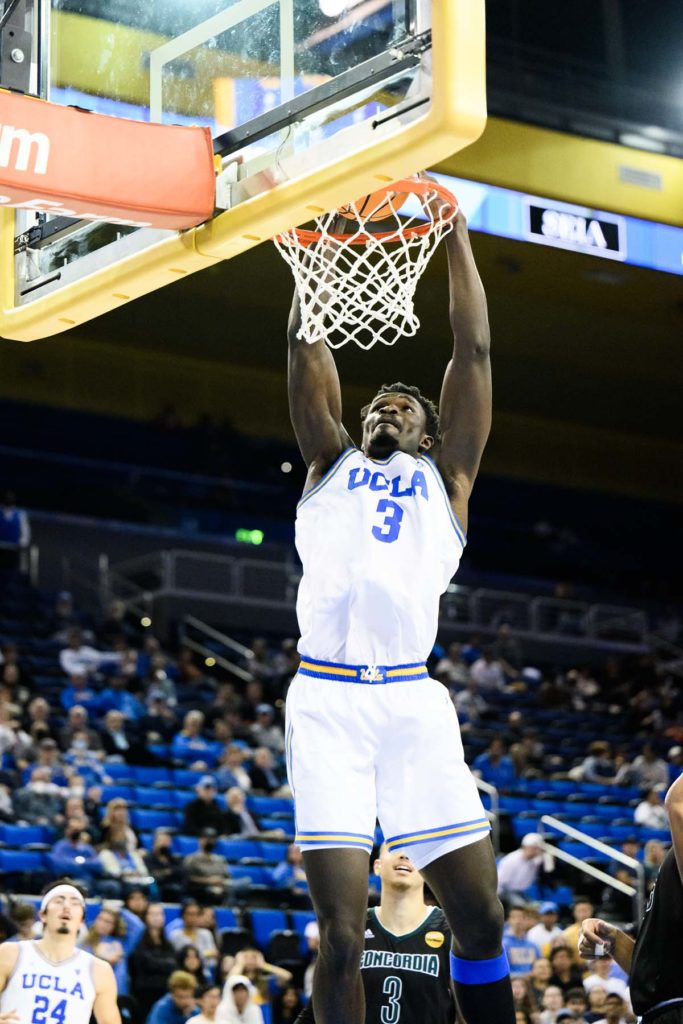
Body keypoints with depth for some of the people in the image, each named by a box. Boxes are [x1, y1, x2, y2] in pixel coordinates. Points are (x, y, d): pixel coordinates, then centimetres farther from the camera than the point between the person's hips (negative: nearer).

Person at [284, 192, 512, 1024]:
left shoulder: (445, 477, 21)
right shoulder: (332, 463, 23)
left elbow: (473, 350, 16)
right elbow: (307, 345, 17)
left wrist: (456, 237, 16)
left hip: (412, 698, 1)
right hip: (326, 697, 0)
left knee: (480, 916, -4)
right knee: (341, 932, -7)